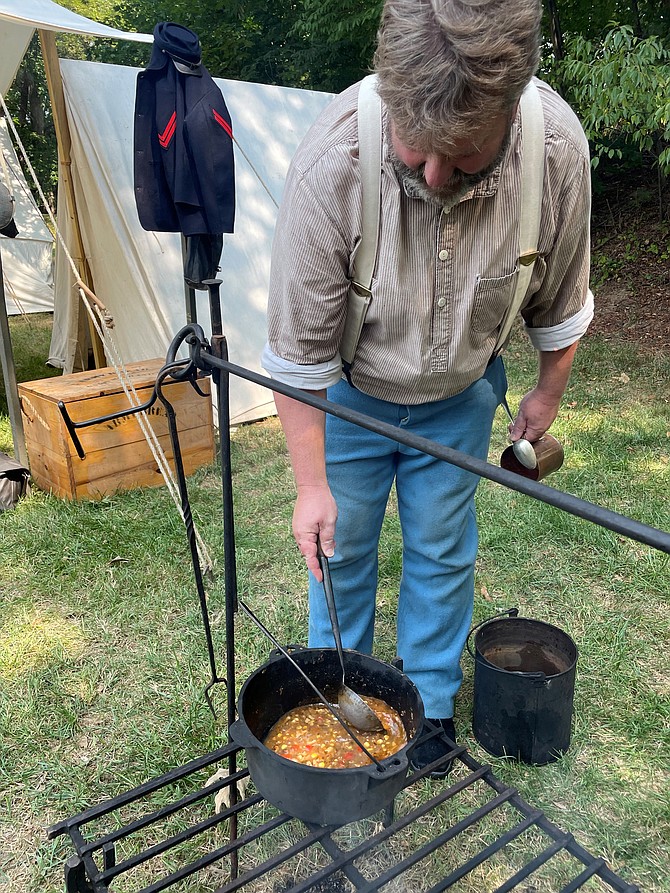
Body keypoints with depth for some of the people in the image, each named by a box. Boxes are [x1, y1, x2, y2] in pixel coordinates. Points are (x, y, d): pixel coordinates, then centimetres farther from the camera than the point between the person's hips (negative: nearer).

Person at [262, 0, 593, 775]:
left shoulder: (558, 148, -26)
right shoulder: (330, 165, -33)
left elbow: (559, 301, -6)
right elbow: (298, 354, -23)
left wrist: (547, 394, 7)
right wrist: (311, 484, -20)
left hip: (458, 397, 2)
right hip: (351, 392, -1)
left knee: (442, 551, 11)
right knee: (339, 546, 11)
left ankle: (431, 701, 36)